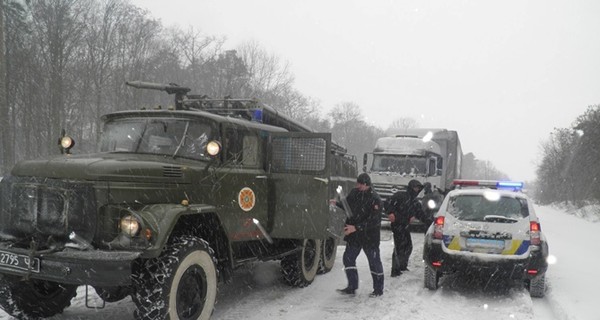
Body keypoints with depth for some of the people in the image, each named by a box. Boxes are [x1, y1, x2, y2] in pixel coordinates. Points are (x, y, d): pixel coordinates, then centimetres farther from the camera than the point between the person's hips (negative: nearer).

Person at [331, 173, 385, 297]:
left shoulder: (375, 199, -20)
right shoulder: (354, 193, 1)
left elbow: (373, 221, -23)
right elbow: (348, 205, 19)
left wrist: (356, 227, -27)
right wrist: (337, 203, -2)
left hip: (370, 236, -6)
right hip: (354, 235, 6)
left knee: (374, 261, 6)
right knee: (348, 258, 6)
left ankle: (378, 289, 22)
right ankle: (351, 287, 15)